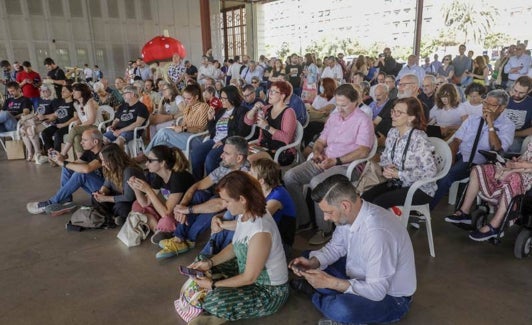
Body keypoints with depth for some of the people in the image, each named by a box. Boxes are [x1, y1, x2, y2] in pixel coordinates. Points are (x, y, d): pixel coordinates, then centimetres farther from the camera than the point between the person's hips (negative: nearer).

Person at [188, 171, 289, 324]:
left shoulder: (260, 232, -34)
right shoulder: (245, 214, -8)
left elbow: (249, 278, -24)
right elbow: (235, 246, 9)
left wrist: (213, 285, -15)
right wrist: (209, 262, -4)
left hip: (270, 291, -9)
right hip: (248, 272, 9)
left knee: (214, 302, -26)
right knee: (206, 271, 9)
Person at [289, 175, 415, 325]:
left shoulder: (377, 233, -36)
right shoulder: (350, 214, -11)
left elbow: (376, 291, -31)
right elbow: (336, 247, 5)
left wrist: (330, 282, -31)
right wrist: (313, 262, -13)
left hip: (390, 297, -7)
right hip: (364, 277, 8)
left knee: (341, 309, -36)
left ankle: (315, 293, -7)